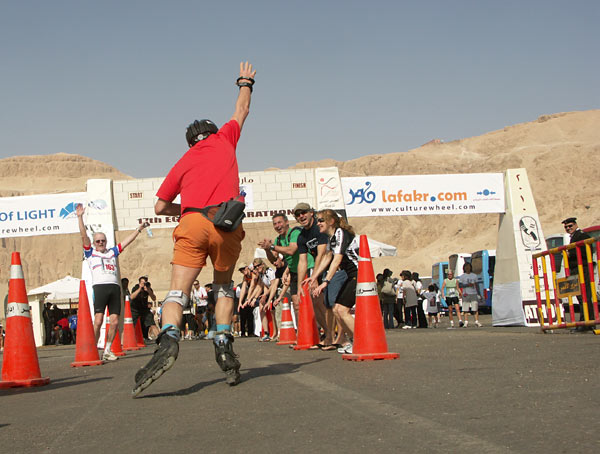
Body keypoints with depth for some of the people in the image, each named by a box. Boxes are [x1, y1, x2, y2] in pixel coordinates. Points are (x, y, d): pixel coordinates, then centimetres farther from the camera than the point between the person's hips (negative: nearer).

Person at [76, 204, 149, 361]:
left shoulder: (112, 252, 26)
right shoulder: (90, 253, 17)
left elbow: (128, 241, 27)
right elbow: (84, 236, 7)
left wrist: (139, 229, 26)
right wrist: (80, 217, 0)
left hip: (115, 287, 4)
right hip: (100, 286, -4)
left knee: (114, 321, -2)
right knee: (98, 320, -14)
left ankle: (107, 351, 7)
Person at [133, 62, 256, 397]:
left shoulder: (183, 162, 22)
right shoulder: (224, 138, 22)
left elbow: (160, 207, 15)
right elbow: (242, 111, 41)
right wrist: (246, 83, 57)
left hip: (193, 223, 0)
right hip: (227, 225, 1)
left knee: (178, 291, -6)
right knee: (224, 285, 19)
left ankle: (169, 339, -33)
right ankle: (224, 344, 5)